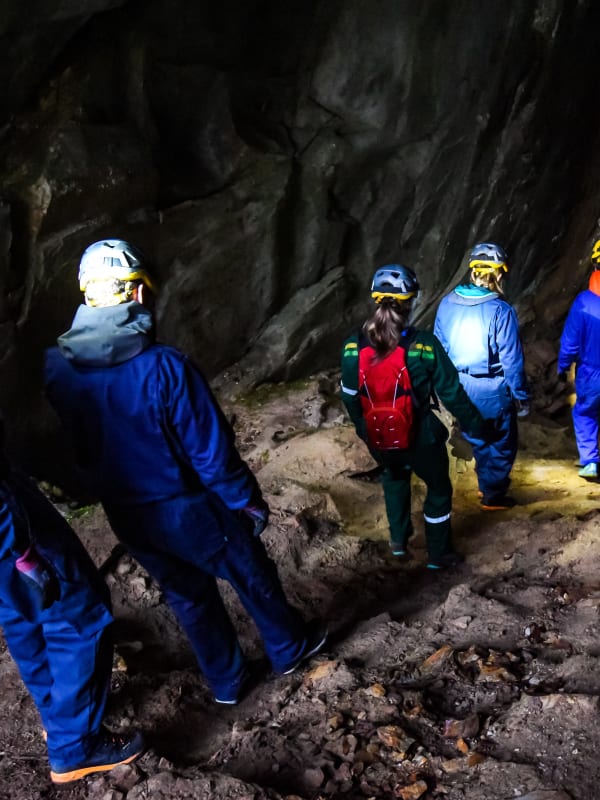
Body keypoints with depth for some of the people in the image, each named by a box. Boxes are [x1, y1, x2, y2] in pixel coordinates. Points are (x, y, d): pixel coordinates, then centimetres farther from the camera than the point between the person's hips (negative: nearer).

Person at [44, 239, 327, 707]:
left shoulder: (55, 367, -12)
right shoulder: (163, 366, -29)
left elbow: (71, 450, 1)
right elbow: (211, 448, -21)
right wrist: (247, 499, -6)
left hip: (127, 518, 5)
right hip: (191, 510, -5)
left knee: (187, 595, 25)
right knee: (253, 578, 21)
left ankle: (227, 682, 41)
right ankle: (290, 648, 44)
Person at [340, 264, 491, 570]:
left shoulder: (354, 346, -12)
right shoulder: (423, 345, -21)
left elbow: (349, 396, 1)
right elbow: (451, 392, -13)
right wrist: (475, 424, 3)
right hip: (420, 438, -3)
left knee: (394, 475, 36)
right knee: (439, 489, 24)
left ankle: (398, 539, 44)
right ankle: (439, 554, 37)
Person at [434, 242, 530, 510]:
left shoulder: (447, 304, -4)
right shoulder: (501, 310, -20)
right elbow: (511, 359, -17)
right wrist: (521, 397, -5)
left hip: (459, 387, 6)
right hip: (491, 390, -5)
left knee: (478, 439, 25)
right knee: (501, 443, 16)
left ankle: (487, 484, 41)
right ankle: (493, 496, 27)